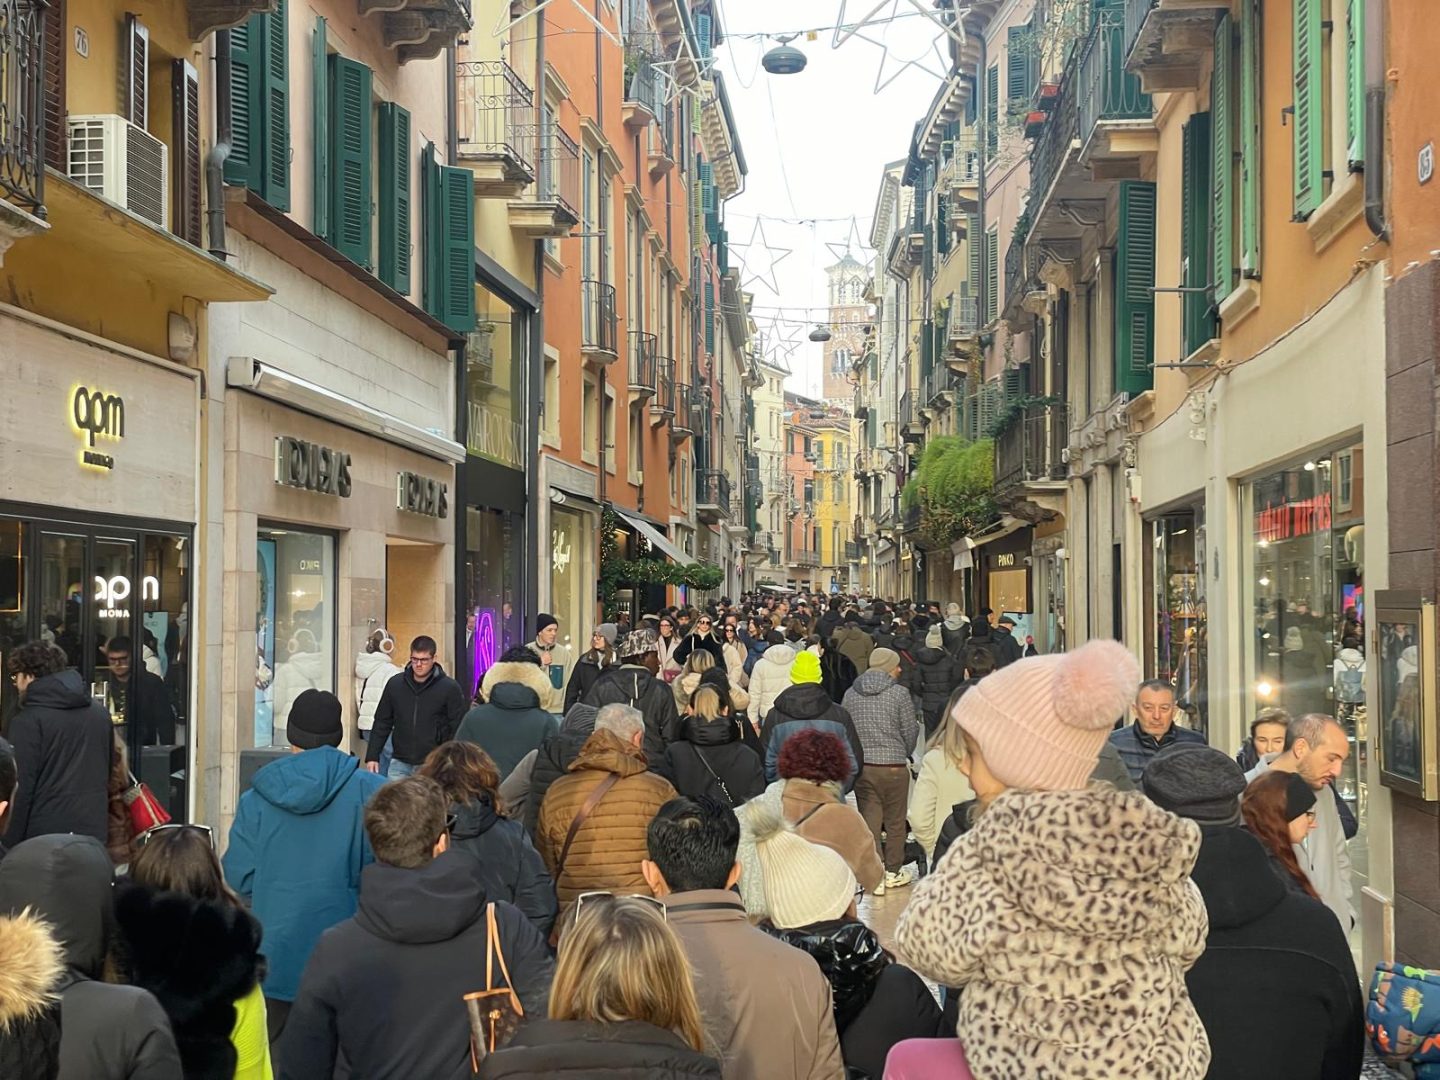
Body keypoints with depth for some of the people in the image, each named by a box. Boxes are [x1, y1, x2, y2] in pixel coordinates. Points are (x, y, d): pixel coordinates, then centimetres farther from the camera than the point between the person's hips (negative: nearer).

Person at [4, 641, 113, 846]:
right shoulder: (100, 712, 10)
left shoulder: (27, 720, -10)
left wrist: (11, 843, -8)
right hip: (94, 830, 6)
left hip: (45, 834, -6)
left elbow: (22, 786, -12)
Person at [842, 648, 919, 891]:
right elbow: (910, 731, -1)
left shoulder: (851, 695, 4)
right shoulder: (899, 693, -7)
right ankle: (893, 872, 17)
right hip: (893, 766, -3)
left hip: (861, 767, 3)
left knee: (869, 820, 7)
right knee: (895, 821, 9)